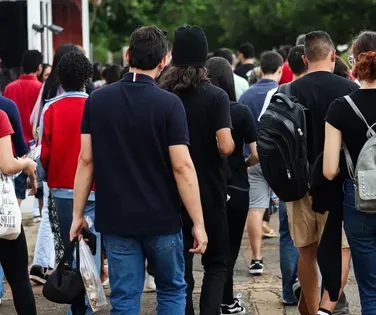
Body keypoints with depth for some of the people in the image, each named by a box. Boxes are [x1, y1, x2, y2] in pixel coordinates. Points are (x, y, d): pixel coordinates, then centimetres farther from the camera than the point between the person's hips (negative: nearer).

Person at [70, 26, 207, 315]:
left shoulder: (97, 100, -1)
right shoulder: (169, 103, -11)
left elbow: (86, 160, 0)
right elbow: (182, 166, -14)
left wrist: (78, 213, 7)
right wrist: (198, 223, -9)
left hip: (115, 219, 2)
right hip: (161, 219, -2)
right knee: (172, 291, 15)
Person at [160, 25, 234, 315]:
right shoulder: (215, 96, -12)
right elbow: (226, 146, -20)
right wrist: (230, 143, 2)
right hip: (210, 194, -2)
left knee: (181, 267, 12)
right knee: (216, 264, 10)